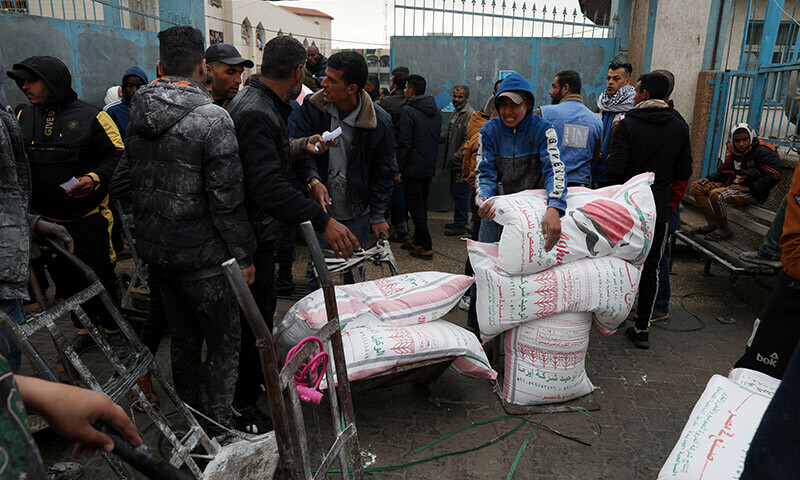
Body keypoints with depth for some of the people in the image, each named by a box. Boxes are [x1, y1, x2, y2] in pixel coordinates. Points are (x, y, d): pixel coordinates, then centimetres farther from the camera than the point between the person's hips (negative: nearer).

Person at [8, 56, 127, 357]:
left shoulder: (91, 116, -7)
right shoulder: (23, 117, 8)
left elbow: (119, 156, -8)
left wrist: (95, 178, -23)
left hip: (88, 218, -5)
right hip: (46, 220, 5)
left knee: (100, 278, 4)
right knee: (66, 280, 14)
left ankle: (113, 330, 23)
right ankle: (85, 329, 32)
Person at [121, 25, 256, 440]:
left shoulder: (137, 118, 5)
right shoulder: (213, 118, -17)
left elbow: (127, 182, 13)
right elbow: (226, 200, -19)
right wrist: (244, 255, -10)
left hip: (156, 251, 7)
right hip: (203, 256, -7)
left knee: (183, 339, 22)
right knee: (223, 346, 7)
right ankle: (220, 433, 15)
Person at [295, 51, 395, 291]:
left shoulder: (380, 122, -14)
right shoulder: (312, 107, -10)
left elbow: (383, 172, -5)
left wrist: (378, 216, -3)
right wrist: (313, 180, -27)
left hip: (357, 212, -1)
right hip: (320, 207, 1)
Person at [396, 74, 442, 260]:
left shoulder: (408, 111, -14)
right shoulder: (436, 110, 11)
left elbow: (404, 143, -17)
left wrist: (399, 169, -11)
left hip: (414, 168, -8)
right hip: (430, 167, 8)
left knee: (416, 206, -1)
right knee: (422, 205, 16)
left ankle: (426, 247, -1)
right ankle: (418, 242, 25)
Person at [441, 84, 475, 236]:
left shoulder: (469, 114, -15)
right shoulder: (456, 113, 18)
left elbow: (468, 140, -21)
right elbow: (448, 133, 28)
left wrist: (456, 157, -20)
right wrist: (438, 138, 9)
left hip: (462, 163, -10)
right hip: (455, 162, 10)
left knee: (460, 193, -5)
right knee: (455, 192, 17)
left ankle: (460, 225, 3)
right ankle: (458, 222, 28)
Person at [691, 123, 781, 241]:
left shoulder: (762, 152, -12)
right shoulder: (734, 151, 11)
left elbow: (773, 176, -19)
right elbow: (724, 171, 24)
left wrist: (747, 188, -21)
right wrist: (709, 178, 5)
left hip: (753, 194, -9)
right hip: (731, 185, 9)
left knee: (716, 194, -32)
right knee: (697, 187, 0)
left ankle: (724, 230, -14)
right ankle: (712, 224, 0)